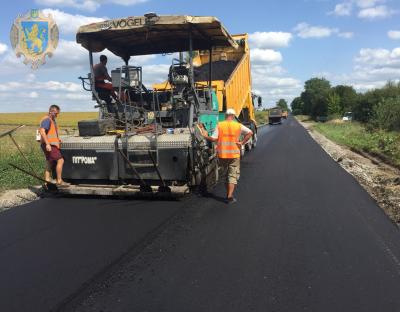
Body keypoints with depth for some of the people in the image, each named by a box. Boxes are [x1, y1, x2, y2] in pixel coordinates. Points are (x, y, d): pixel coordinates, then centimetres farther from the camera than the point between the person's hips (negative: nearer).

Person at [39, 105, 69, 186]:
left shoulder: (52, 120, 21)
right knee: (60, 160, -13)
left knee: (50, 163, 10)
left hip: (52, 145, 10)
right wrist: (47, 144, -31)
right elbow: (42, 131, -25)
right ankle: (59, 181, -10)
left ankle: (47, 180, 13)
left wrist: (58, 140, 16)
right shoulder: (47, 120, -11)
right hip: (49, 145, -10)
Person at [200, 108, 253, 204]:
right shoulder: (238, 126, -1)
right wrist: (242, 142, -3)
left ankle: (228, 195, 26)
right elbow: (250, 133, -6)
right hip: (234, 154, -1)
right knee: (233, 175, 4)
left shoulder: (219, 125, -2)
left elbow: (214, 139, -8)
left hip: (222, 154, 2)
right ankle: (230, 197, -5)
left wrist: (205, 136, 9)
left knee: (225, 174, 18)